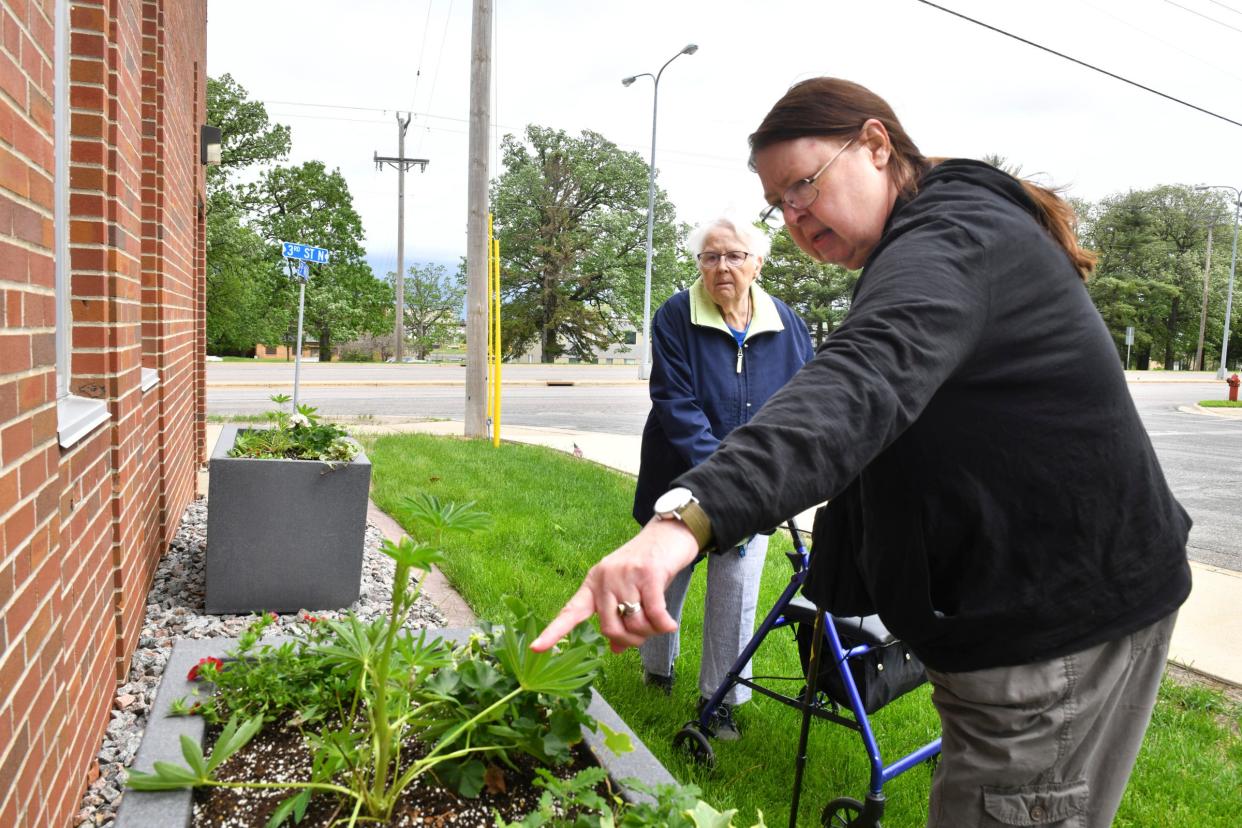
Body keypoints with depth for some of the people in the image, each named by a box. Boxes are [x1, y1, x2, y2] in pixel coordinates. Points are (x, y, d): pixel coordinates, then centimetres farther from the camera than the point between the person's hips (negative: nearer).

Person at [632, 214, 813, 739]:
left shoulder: (785, 325, -3)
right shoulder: (675, 318, -12)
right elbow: (677, 405, -19)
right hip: (683, 482, -1)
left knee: (737, 591, 4)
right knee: (666, 580, 16)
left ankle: (720, 698, 23)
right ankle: (657, 667, 42)